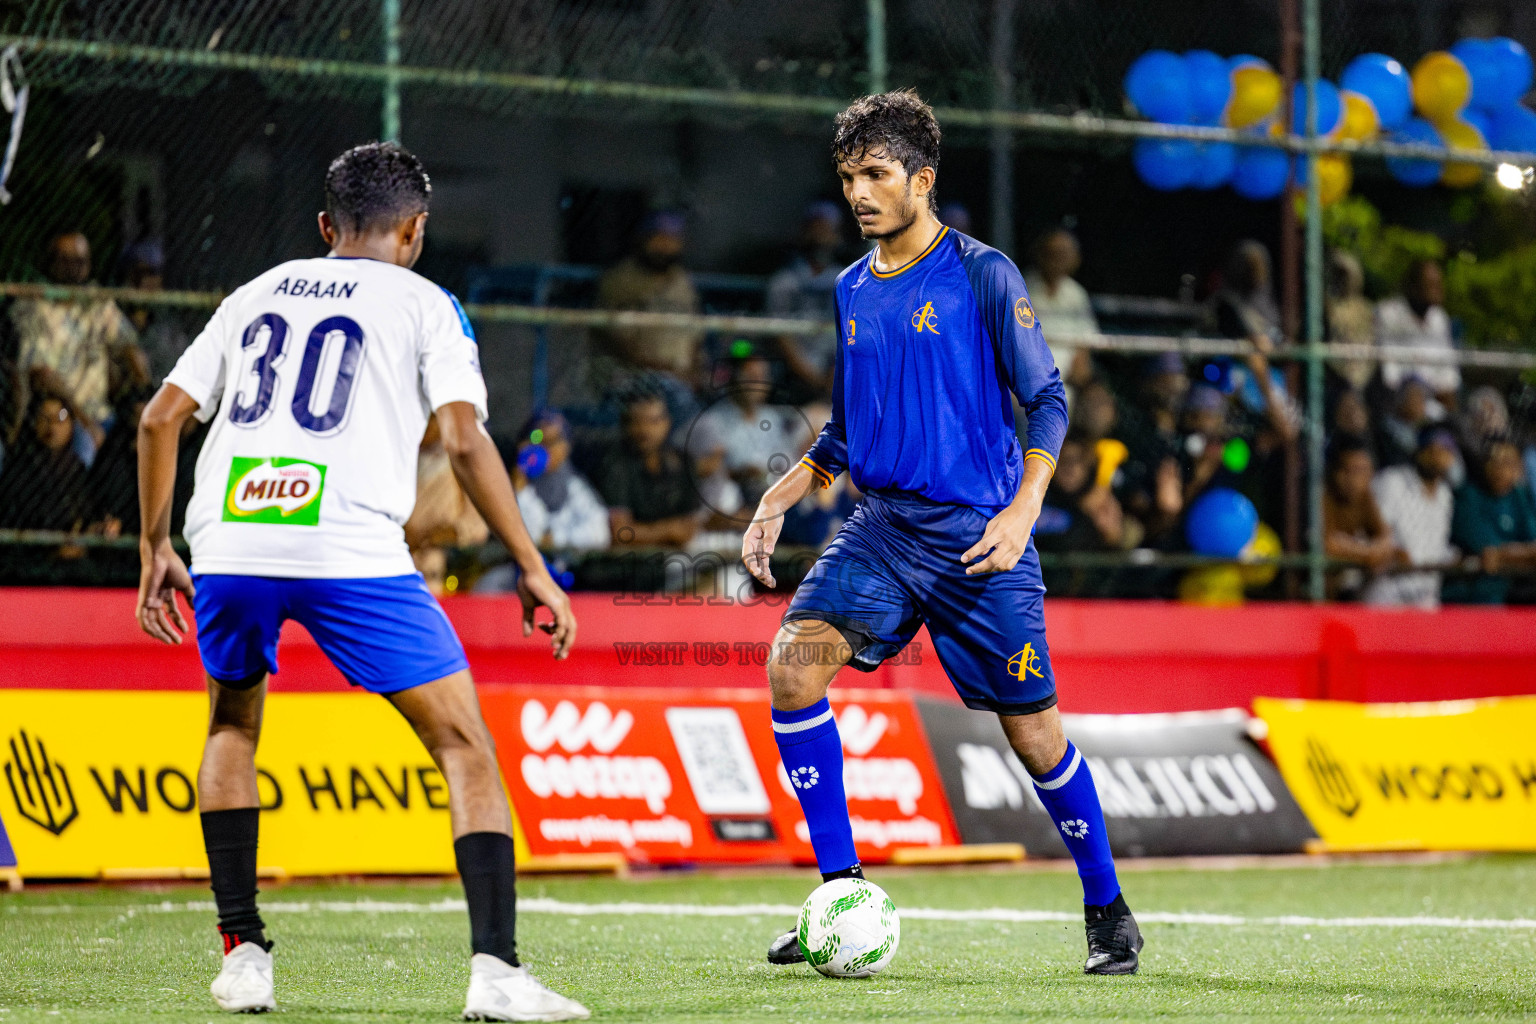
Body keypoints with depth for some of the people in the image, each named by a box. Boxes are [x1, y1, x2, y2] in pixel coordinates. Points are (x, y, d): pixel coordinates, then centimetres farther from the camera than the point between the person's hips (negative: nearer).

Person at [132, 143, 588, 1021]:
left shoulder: (257, 295, 25)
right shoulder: (424, 304, 13)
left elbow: (162, 417, 19)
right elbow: (465, 440, -1)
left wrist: (156, 549, 27)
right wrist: (534, 570, 2)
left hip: (226, 546, 4)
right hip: (351, 553, -4)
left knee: (234, 724, 30)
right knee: (466, 746, 3)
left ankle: (241, 952, 22)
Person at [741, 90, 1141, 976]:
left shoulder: (983, 275, -5)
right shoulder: (853, 290, 13)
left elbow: (1048, 402, -6)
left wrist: (1021, 513, -19)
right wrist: (780, 500, 12)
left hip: (977, 535, -5)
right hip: (883, 527, 5)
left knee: (1031, 729, 0)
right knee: (795, 662, -17)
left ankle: (1108, 910, 19)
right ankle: (842, 886, -9)